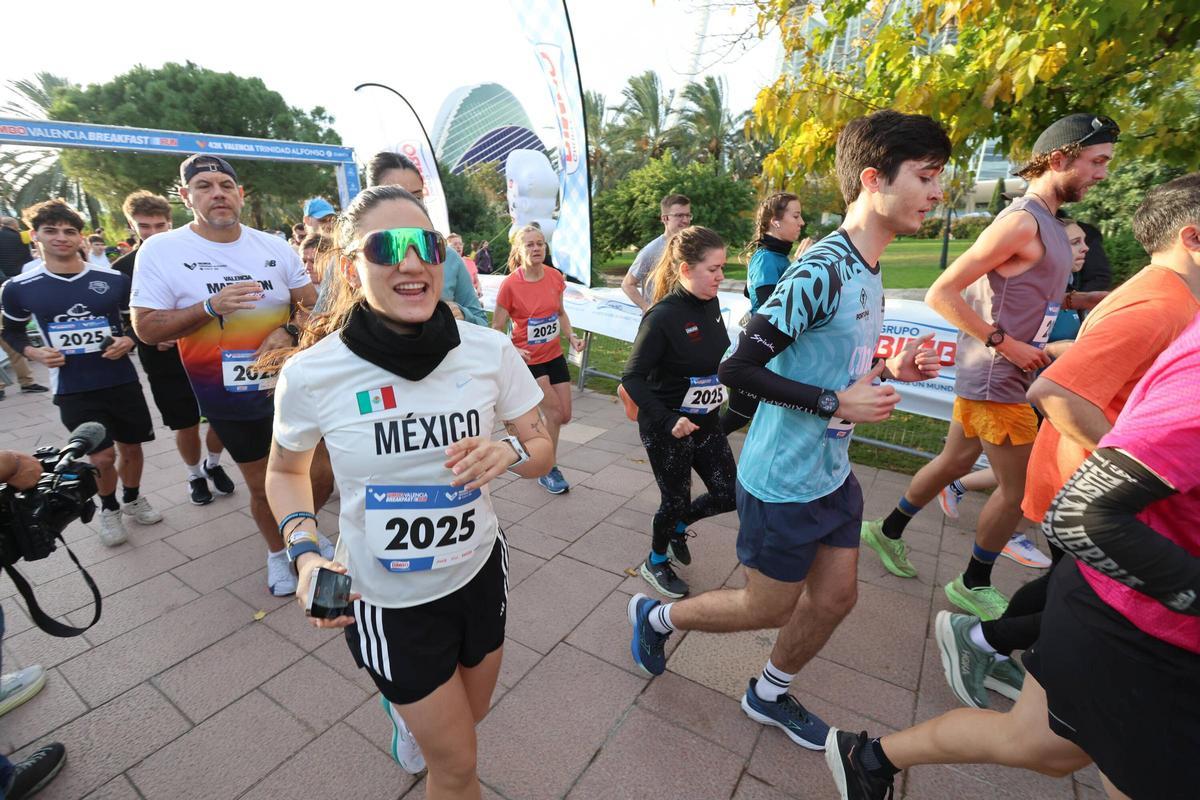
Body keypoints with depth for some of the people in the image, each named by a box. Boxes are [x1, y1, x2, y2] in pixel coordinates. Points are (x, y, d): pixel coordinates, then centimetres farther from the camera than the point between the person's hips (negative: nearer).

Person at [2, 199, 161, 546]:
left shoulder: (114, 280, -3)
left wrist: (127, 341, -12)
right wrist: (34, 352, -6)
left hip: (122, 381, 1)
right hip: (72, 390, -1)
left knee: (131, 446, 13)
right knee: (102, 456, -1)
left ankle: (133, 499, 38)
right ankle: (109, 509, 27)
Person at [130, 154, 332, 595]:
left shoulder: (275, 246, 1)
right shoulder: (160, 250, -5)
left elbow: (314, 305, 4)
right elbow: (146, 328, -6)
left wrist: (290, 331, -17)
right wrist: (211, 306, -21)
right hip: (230, 399, -2)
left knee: (320, 476, 6)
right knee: (261, 486, 12)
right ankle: (277, 551, 40)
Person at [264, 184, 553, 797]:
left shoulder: (491, 351, -15)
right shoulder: (311, 373, -18)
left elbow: (542, 450, -4)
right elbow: (285, 472, 1)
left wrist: (510, 453, -26)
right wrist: (306, 554, -14)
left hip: (480, 569, 3)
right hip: (384, 599, -2)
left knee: (470, 715, 30)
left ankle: (406, 706, 63)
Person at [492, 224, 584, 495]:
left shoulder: (555, 277, -3)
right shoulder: (510, 284, -17)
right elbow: (497, 328, -11)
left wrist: (571, 336, -3)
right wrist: (512, 352, -28)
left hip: (554, 355, 6)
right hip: (527, 360, -5)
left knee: (564, 416, 9)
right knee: (555, 413, -6)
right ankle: (548, 470, 18)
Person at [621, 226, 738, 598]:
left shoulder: (711, 304, -1)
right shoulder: (662, 316, -23)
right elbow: (632, 377, -21)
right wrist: (667, 421, -29)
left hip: (706, 423, 7)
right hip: (667, 430, -7)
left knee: (729, 494, 12)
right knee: (676, 500, 11)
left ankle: (678, 526, 42)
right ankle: (656, 562, 41)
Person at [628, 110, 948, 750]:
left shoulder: (868, 271, 7)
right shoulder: (821, 270, -23)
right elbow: (737, 368, -25)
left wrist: (887, 371, 1)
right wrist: (838, 403, -22)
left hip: (833, 474, 9)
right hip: (783, 482, -9)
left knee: (835, 597, 18)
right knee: (769, 610, 10)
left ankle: (768, 696, 43)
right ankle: (657, 616, 35)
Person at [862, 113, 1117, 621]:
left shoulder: (1045, 223, 14)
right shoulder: (1021, 221, -17)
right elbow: (941, 293, -23)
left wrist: (1084, 301, 9)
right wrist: (1006, 344, -22)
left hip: (992, 375, 9)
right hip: (994, 380, -9)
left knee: (956, 460, 18)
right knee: (1019, 486, 2)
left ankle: (888, 531, 33)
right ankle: (973, 585, 21)